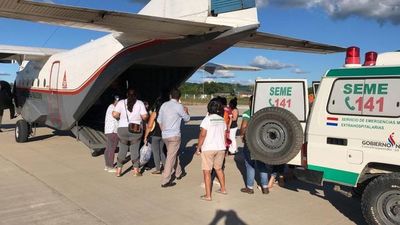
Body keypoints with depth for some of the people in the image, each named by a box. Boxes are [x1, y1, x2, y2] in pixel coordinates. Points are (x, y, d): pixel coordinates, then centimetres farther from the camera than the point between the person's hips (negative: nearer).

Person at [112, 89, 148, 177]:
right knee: (135, 150, 7)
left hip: (123, 129, 1)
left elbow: (114, 114, -7)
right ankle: (136, 170, 8)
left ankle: (118, 170, 13)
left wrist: (120, 117, 13)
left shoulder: (121, 102, 2)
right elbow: (144, 116, -9)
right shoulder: (140, 103, 0)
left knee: (122, 150, 11)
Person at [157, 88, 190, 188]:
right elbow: (187, 119, 3)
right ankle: (165, 181, -3)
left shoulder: (164, 105, 6)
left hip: (165, 135, 7)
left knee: (175, 154, 23)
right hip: (174, 135, -7)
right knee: (171, 157, -3)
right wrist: (186, 111, 23)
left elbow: (159, 120, 12)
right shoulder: (179, 106, -11)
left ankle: (178, 173, 36)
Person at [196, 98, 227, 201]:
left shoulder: (207, 119, -11)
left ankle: (208, 195, 1)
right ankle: (223, 189, 34)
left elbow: (202, 135, -16)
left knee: (207, 171, 0)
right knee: (219, 168, 23)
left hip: (208, 149, -6)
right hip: (221, 148, 6)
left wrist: (198, 147, -8)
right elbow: (224, 136, 11)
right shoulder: (222, 120, 7)